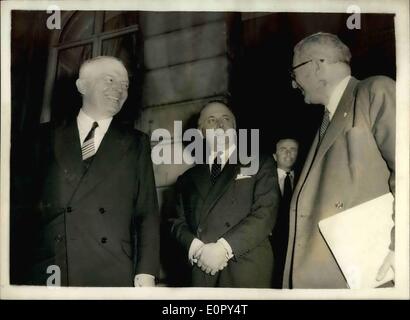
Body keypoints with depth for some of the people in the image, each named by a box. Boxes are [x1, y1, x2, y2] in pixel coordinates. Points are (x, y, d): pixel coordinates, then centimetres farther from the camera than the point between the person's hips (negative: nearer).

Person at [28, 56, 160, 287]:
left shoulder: (136, 144, 8)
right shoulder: (47, 137, 9)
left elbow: (147, 213, 4)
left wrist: (146, 273, -5)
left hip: (112, 276, 0)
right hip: (47, 275, 0)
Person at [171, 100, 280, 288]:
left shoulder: (260, 165, 6)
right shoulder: (188, 179, 16)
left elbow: (266, 212, -6)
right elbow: (178, 222, 10)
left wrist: (224, 247, -15)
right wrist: (196, 247, -10)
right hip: (200, 274, 3)